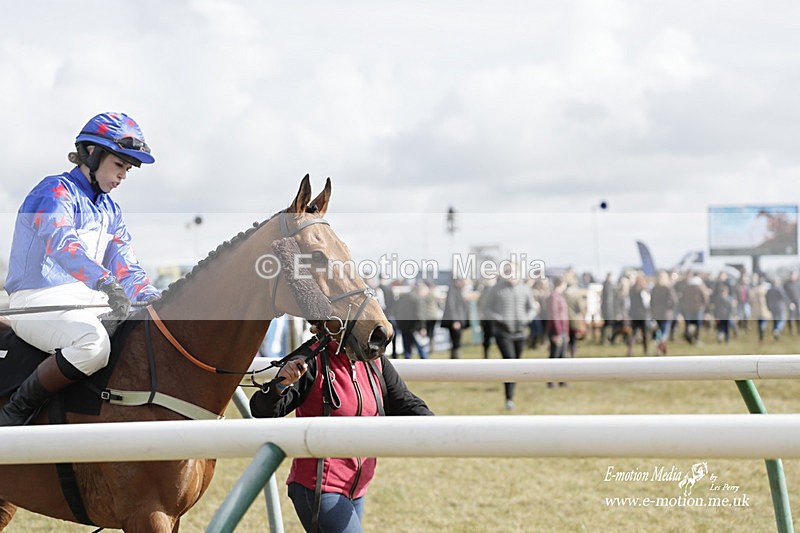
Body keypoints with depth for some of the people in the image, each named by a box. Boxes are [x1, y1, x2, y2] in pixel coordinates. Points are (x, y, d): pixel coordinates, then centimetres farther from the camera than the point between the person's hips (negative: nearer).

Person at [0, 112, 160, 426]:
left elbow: (125, 267, 13)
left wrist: (153, 299, -9)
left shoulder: (111, 212, 19)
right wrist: (105, 282, -43)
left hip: (88, 300, 8)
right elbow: (61, 242, -27)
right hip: (37, 300, -8)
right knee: (93, 342, -36)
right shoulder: (56, 191, -7)